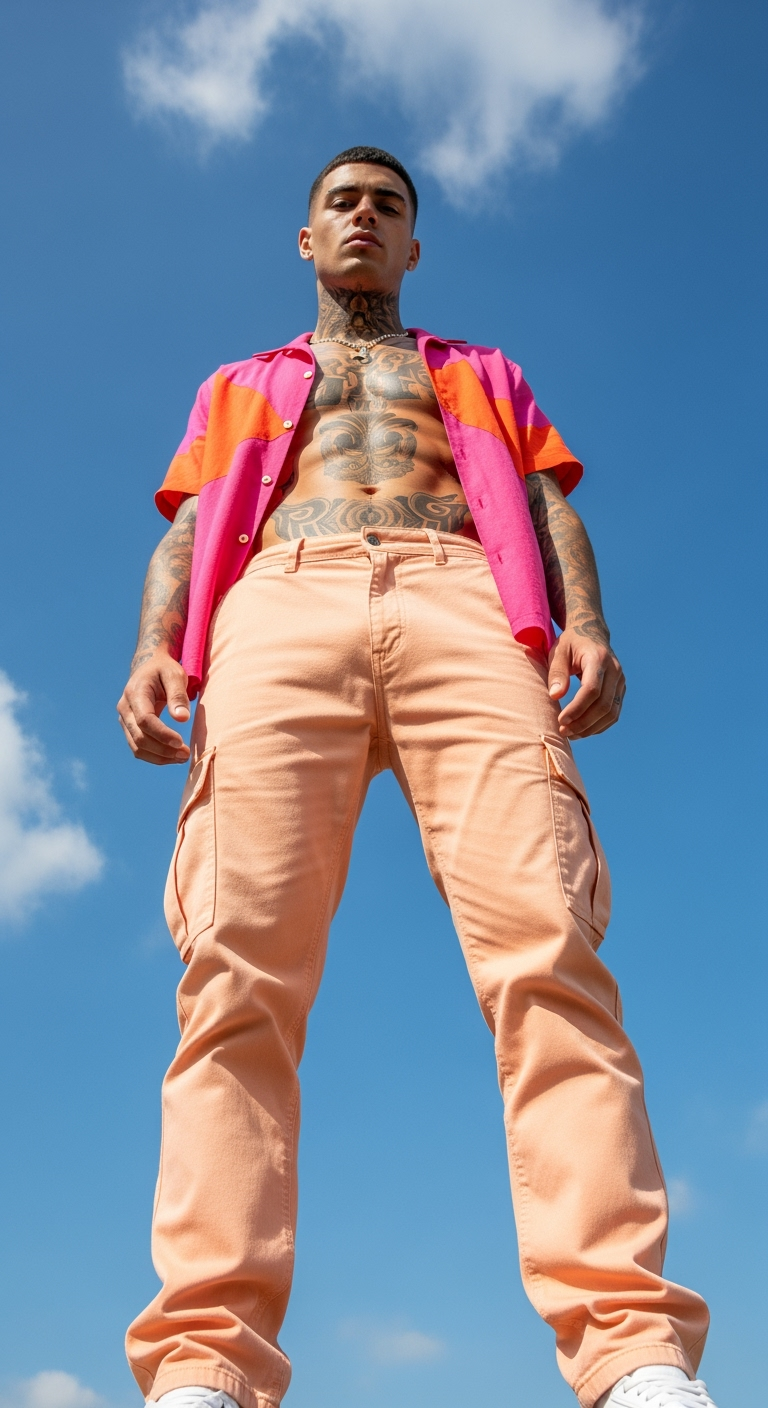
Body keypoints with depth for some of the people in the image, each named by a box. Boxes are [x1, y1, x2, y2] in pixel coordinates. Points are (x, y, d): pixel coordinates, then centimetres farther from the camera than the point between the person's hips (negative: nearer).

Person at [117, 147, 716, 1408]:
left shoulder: (483, 376, 39)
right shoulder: (239, 389, 38)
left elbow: (550, 509, 22)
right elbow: (188, 535, 23)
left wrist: (586, 625, -2)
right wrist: (153, 649, -1)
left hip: (467, 612, 0)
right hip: (282, 610, 1)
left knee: (545, 953, -24)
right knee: (240, 973, -22)